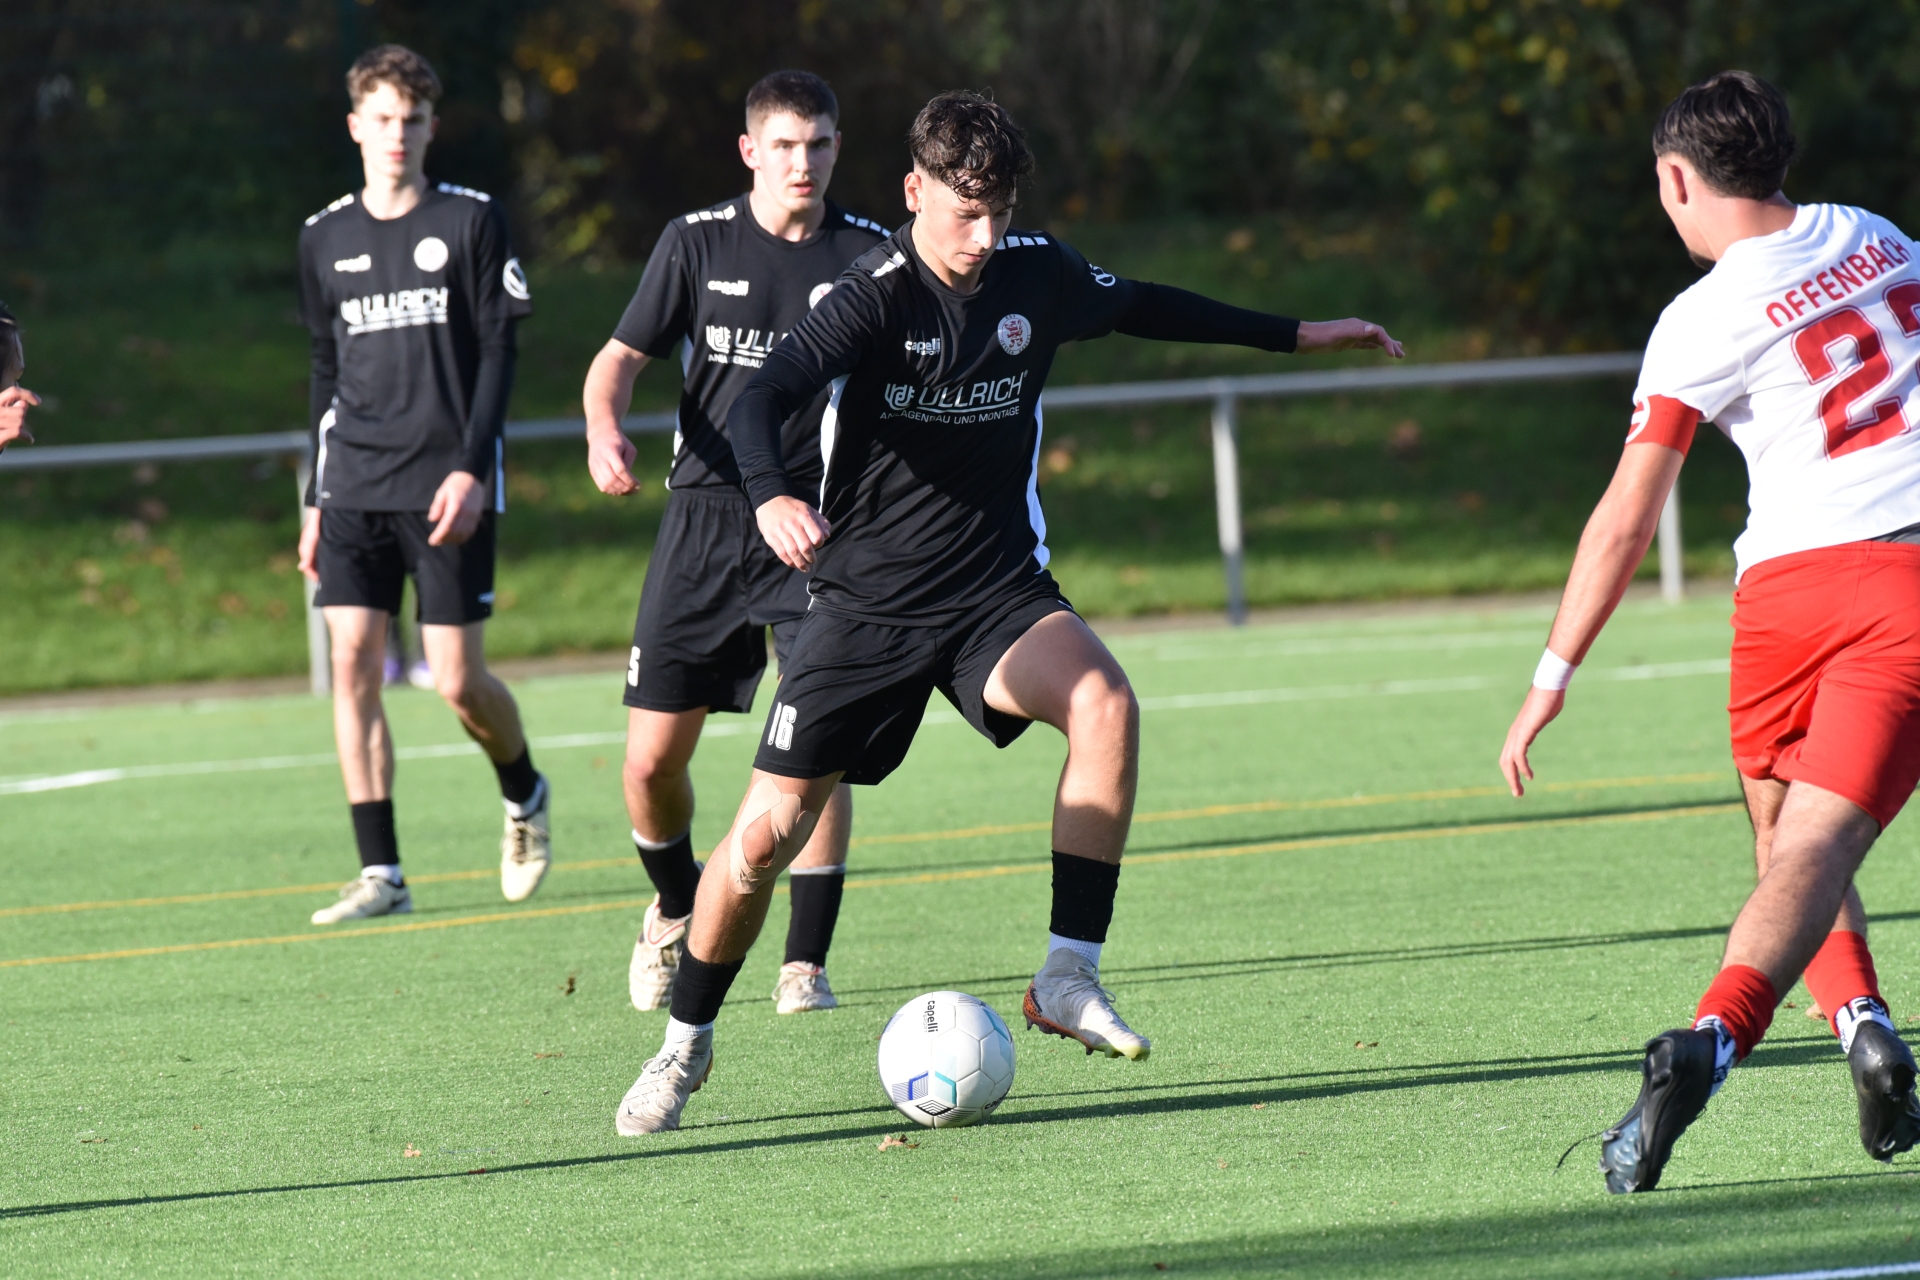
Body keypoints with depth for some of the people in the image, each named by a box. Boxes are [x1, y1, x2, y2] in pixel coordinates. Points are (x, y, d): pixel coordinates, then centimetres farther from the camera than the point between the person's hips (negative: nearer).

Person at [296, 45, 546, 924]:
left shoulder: (472, 222, 0)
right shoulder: (325, 239, 11)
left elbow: (498, 354, -3)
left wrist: (471, 468, -13)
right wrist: (316, 501, 14)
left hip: (447, 487, -3)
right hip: (355, 487, 4)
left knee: (458, 679, -5)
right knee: (352, 663, -8)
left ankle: (525, 795, 26)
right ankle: (379, 873, -6)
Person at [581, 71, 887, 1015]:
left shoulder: (868, 254, 1)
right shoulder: (697, 242, 1)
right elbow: (622, 355, 3)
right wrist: (604, 431, -17)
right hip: (705, 519, 1)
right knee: (651, 765, 0)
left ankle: (806, 963, -3)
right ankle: (676, 910, 30)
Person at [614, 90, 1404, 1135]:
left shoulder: (1036, 274, 0)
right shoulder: (875, 296, -16)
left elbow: (1136, 306, 22)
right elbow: (760, 401, -30)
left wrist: (1292, 336, 29)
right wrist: (772, 497, -52)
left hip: (996, 590, 3)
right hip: (866, 600, -3)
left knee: (1104, 702, -29)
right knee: (767, 830, -6)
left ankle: (1069, 979, -23)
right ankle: (686, 1042, 19)